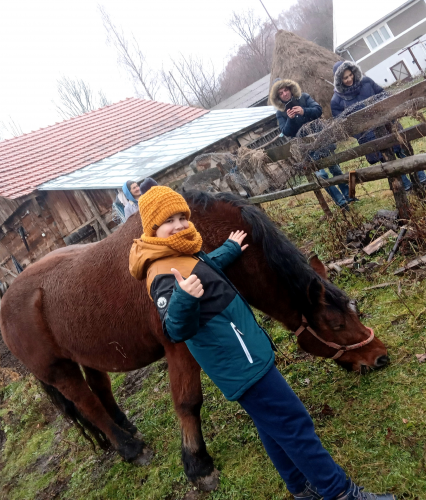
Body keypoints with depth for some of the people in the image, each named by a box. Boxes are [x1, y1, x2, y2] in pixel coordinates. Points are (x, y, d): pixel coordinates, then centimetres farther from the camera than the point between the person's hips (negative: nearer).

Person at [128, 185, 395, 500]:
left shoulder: (182, 254, 7)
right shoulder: (164, 274, -25)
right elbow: (177, 330, -37)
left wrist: (229, 250, 35)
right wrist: (184, 298, -56)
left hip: (239, 355, 11)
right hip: (240, 362, -11)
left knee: (273, 425, 22)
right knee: (294, 424, 1)